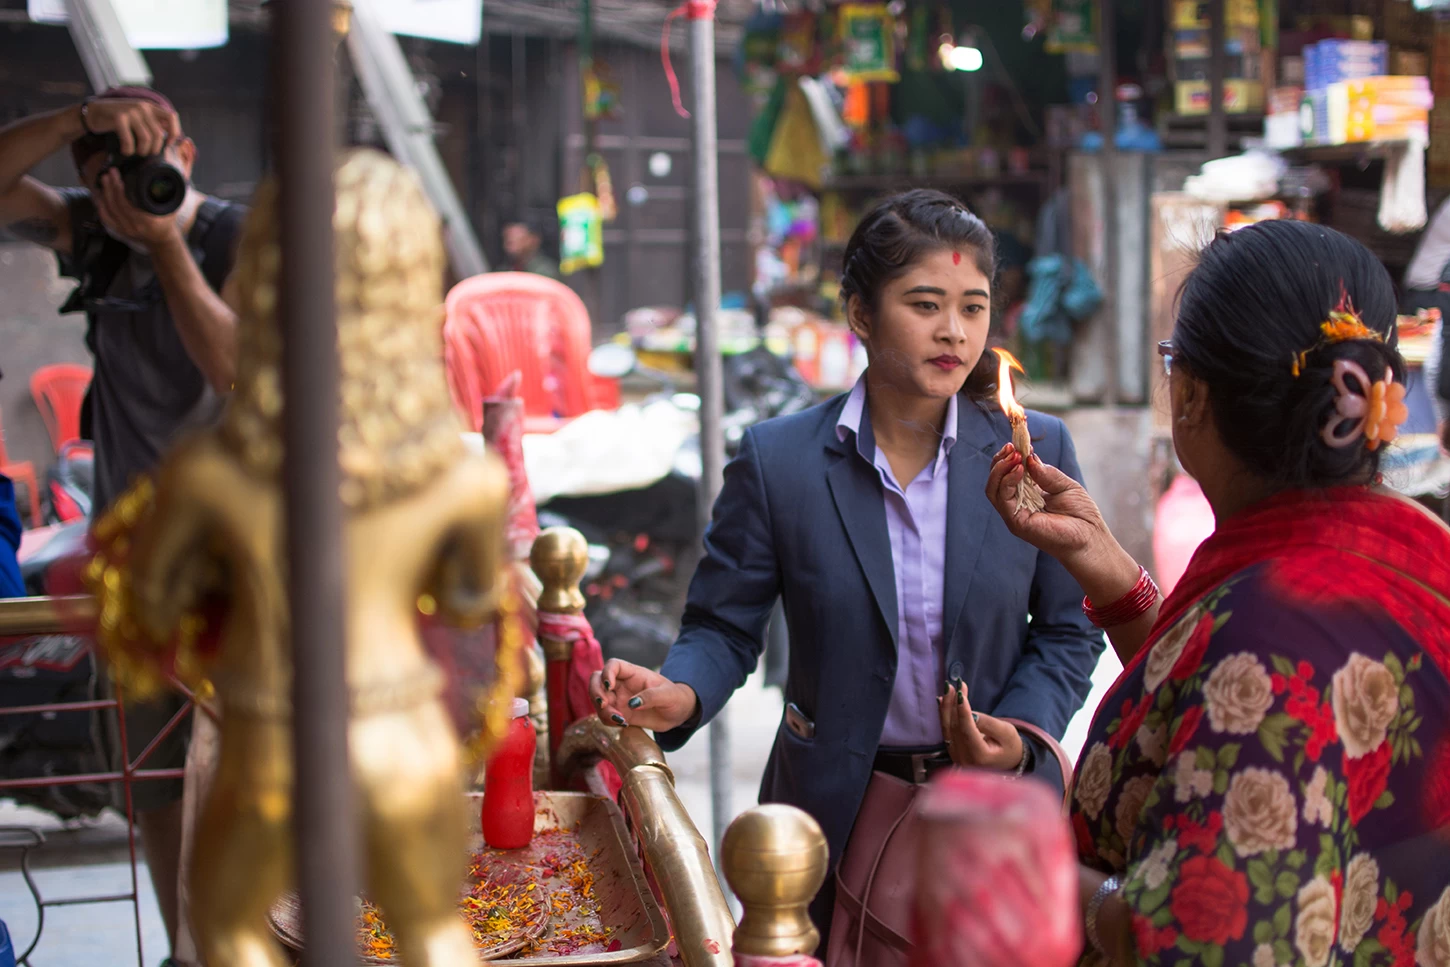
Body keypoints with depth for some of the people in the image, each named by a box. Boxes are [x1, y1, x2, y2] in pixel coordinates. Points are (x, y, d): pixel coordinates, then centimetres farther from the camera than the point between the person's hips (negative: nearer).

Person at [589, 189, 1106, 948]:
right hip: (836, 815, -1)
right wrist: (678, 694, -23)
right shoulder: (776, 460, -7)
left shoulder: (1036, 452, -3)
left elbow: (1068, 632, 3)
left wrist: (1022, 736, -14)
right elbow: (724, 627, -2)